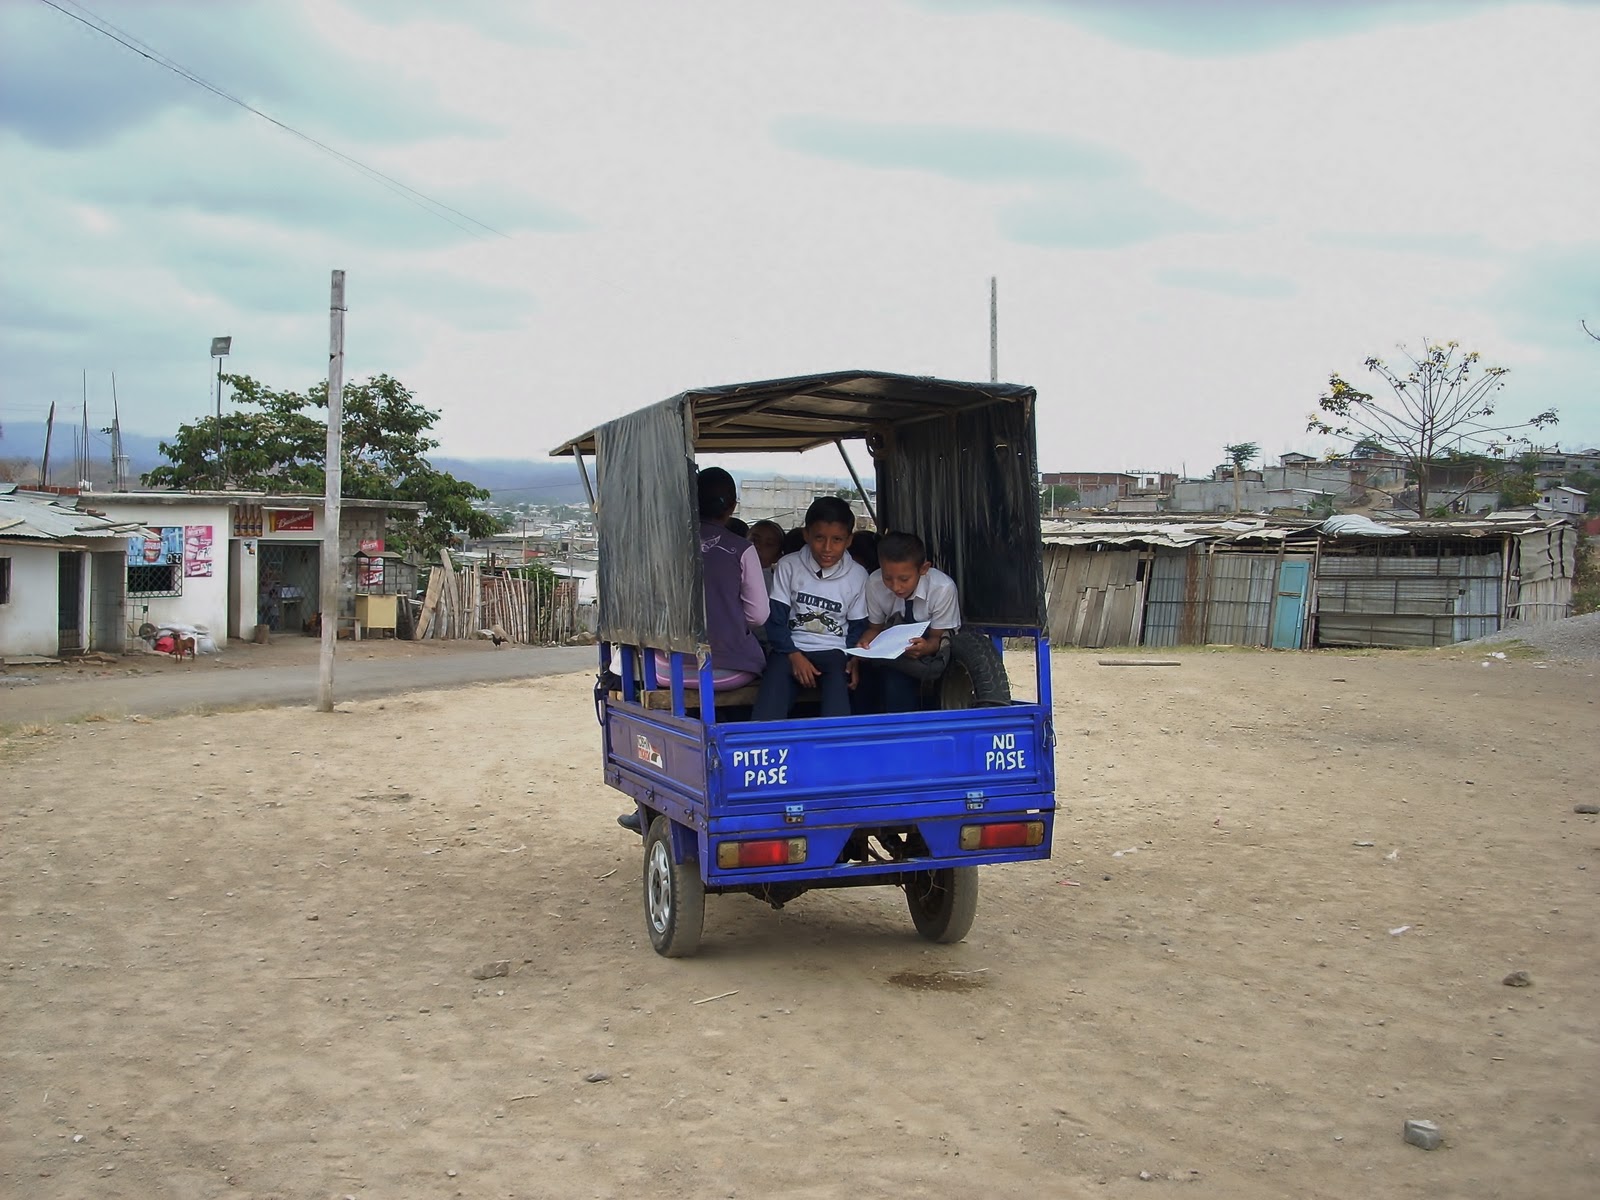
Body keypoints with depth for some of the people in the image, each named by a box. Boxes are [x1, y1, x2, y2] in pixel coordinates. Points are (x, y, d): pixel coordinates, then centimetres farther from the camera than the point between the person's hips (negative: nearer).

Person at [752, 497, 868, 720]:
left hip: (834, 652, 1)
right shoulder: (788, 566, 2)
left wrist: (854, 660, -8)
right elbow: (775, 620, 1)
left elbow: (858, 627, 12)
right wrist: (794, 656, -14)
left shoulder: (857, 576, 5)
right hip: (791, 648, 0)